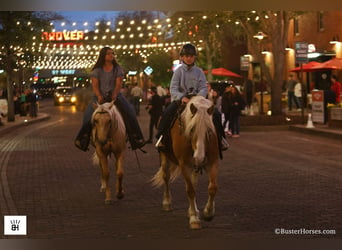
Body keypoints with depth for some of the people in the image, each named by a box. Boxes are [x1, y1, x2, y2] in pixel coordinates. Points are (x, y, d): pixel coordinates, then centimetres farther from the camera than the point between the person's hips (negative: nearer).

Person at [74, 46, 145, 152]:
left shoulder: (117, 68, 5)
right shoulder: (97, 70, 2)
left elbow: (119, 83, -3)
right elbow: (95, 85, -5)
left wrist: (114, 95, -20)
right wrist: (99, 96, -22)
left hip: (115, 95, 1)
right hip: (100, 96, -1)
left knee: (129, 113, -17)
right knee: (89, 114, -21)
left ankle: (136, 138, -10)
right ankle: (83, 138, -9)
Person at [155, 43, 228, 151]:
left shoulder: (199, 71, 7)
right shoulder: (179, 70, 1)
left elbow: (203, 88, -1)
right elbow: (173, 88, -8)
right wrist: (182, 97, -27)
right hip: (180, 99, -2)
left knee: (215, 113, -15)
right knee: (167, 113, -31)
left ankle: (220, 138, -1)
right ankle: (161, 138, -19)